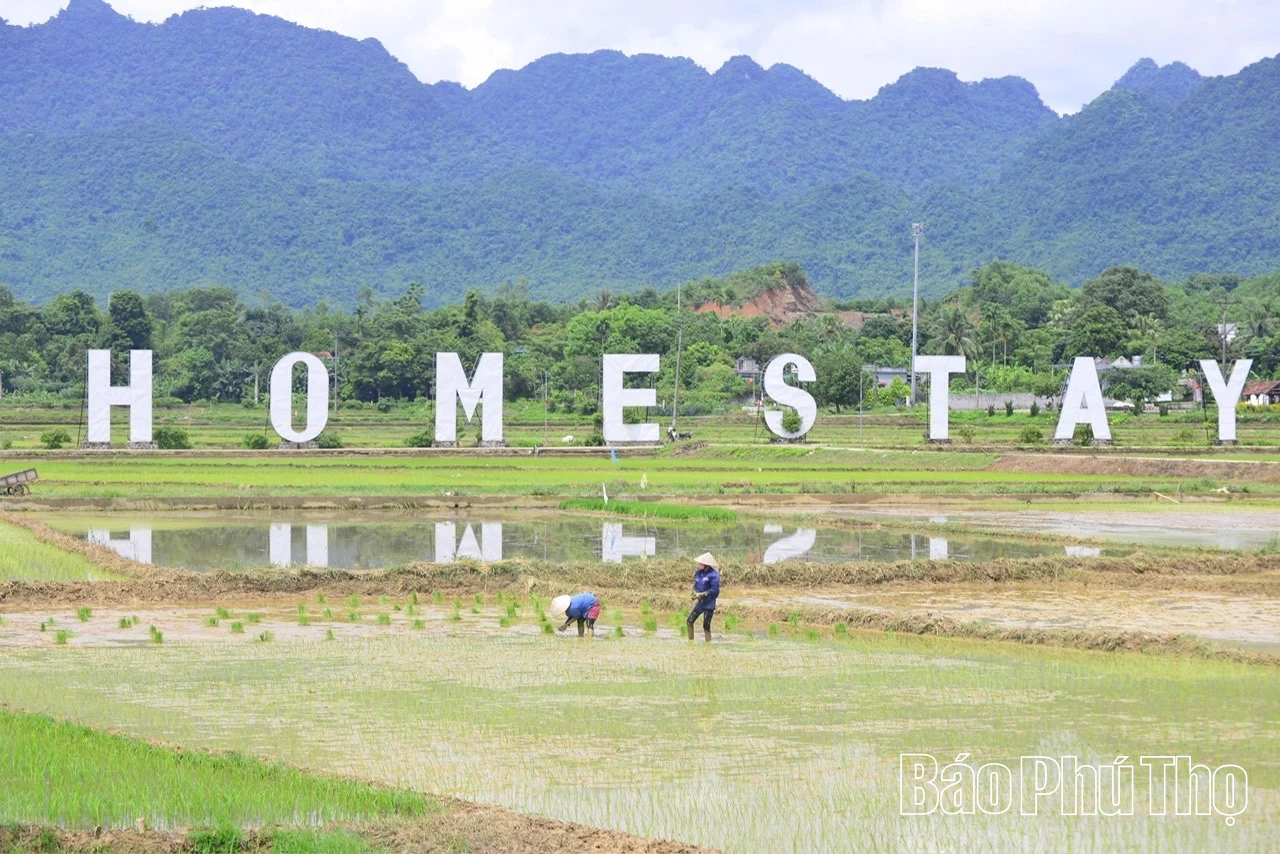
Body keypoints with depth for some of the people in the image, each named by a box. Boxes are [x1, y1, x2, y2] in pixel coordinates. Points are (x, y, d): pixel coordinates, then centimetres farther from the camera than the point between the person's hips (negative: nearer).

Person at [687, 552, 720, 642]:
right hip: (699, 603, 7)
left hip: (709, 604, -7)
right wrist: (695, 593, -6)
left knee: (706, 626, -6)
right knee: (690, 621, 5)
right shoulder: (698, 573, 5)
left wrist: (701, 595, -19)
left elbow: (715, 590, -19)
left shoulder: (713, 575, -17)